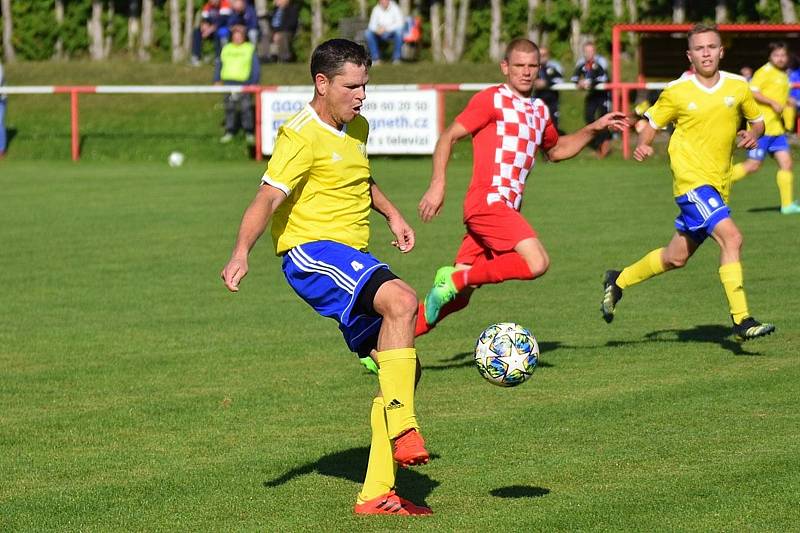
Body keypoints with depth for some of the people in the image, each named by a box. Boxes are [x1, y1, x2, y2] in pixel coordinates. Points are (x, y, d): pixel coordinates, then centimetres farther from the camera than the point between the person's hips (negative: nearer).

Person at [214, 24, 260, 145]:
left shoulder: (250, 49, 3)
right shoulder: (226, 49, 13)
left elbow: (256, 68, 2)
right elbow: (218, 65, 19)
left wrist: (254, 83, -4)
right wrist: (217, 80, 12)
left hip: (244, 83, -3)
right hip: (229, 82, 3)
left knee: (246, 108, -6)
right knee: (229, 108, 5)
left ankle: (249, 133, 2)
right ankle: (229, 132, 13)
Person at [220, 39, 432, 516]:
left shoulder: (357, 128, 14)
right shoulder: (302, 136, -13)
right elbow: (269, 198, -24)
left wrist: (392, 214, 27)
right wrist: (241, 253, -37)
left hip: (352, 260, 9)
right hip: (311, 252, -9)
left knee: (404, 369, 6)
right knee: (402, 300, -34)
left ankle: (377, 493, 11)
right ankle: (402, 429, -35)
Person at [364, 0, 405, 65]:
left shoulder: (395, 8, -11)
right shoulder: (376, 9, -2)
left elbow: (400, 23, -20)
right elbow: (372, 25, -2)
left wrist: (386, 28, -30)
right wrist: (377, 29, -26)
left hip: (392, 34, -3)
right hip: (381, 35, 3)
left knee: (399, 31, -36)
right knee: (367, 33, -22)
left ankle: (396, 58, -22)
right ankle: (375, 58, -14)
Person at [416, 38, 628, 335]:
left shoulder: (540, 111, 21)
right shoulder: (492, 99, -2)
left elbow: (555, 150, 38)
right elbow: (448, 137, -3)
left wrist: (594, 129, 26)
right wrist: (438, 185, -13)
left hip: (507, 208, 8)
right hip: (487, 201, -8)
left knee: (457, 298, 4)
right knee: (537, 262, -25)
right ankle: (455, 280, -16)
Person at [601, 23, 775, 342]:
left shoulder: (738, 87, 4)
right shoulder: (677, 92, -4)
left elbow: (758, 120, 17)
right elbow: (652, 124, 8)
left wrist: (753, 134, -6)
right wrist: (643, 146, -12)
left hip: (719, 185, 6)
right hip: (691, 180, -6)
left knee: (676, 258, 15)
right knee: (731, 238, -24)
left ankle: (618, 281, 38)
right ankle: (741, 321, -23)